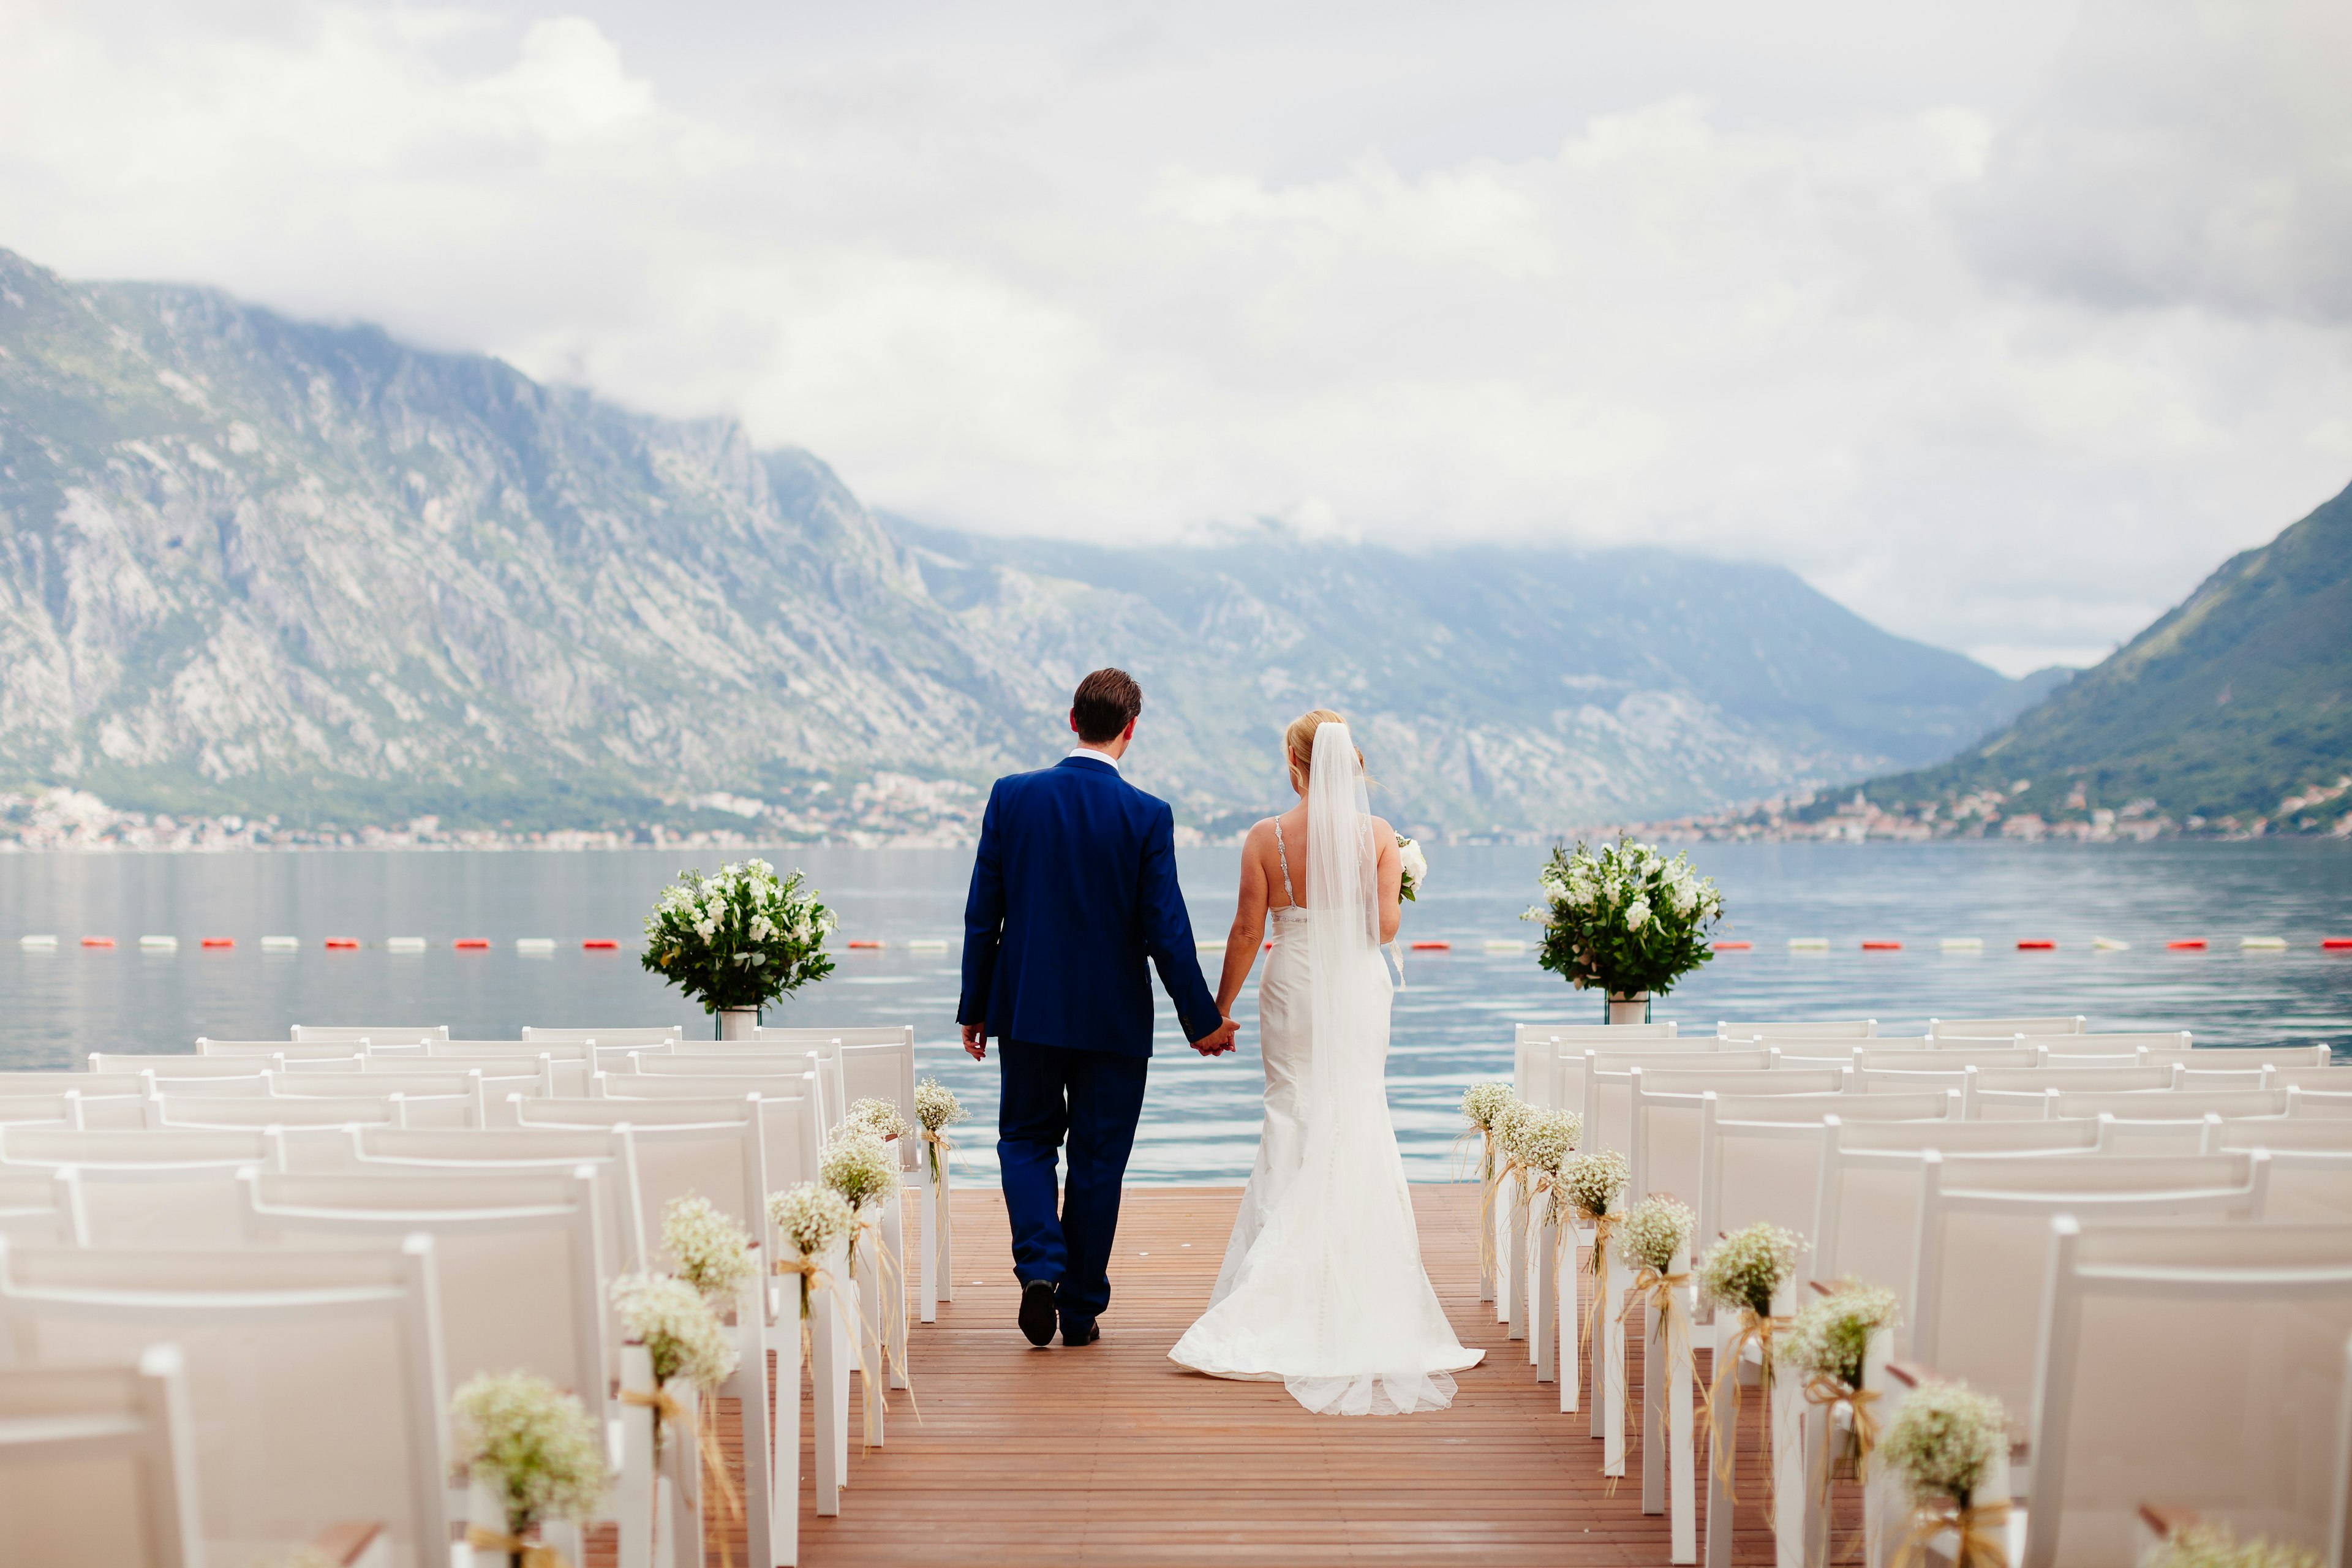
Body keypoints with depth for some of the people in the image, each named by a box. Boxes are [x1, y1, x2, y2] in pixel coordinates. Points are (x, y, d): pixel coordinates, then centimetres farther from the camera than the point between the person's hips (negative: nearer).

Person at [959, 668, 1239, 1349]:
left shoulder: (1012, 795, -5)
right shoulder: (1148, 816, -11)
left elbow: (982, 914, -2)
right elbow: (1165, 932, -10)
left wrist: (974, 1007, 8)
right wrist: (1204, 1021, 1)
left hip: (1026, 1010, 1)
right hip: (1114, 1018, -1)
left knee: (1026, 1140, 18)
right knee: (1097, 1160, 11)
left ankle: (1040, 1265, -3)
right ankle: (1081, 1310, 18)